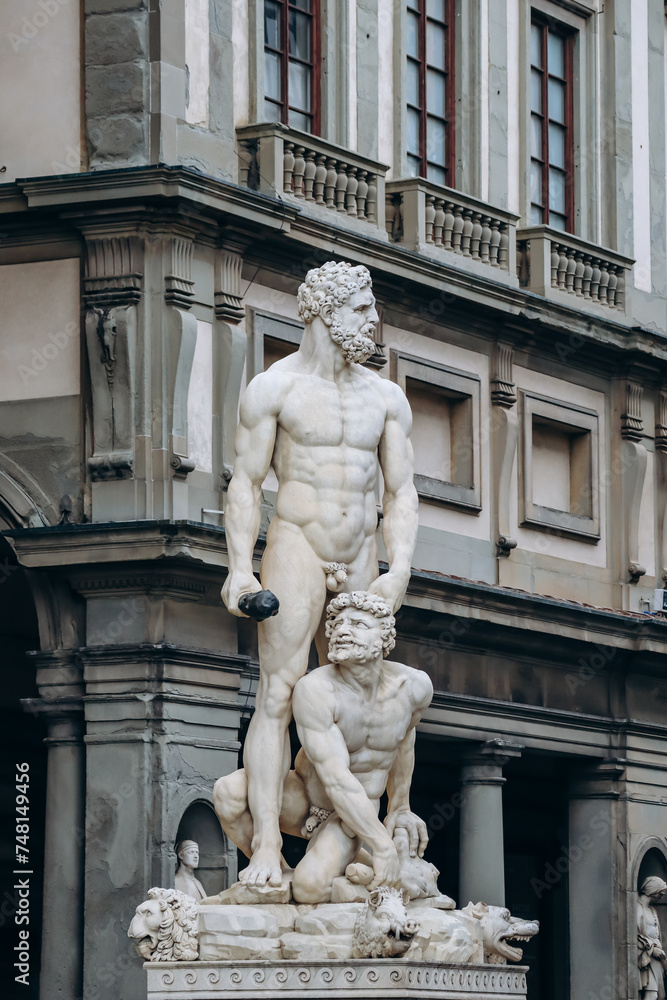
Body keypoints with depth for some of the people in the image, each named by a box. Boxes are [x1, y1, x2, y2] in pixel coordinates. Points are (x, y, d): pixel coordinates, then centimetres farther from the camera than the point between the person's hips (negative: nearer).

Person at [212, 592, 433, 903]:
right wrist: (382, 845, -33)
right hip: (303, 798, -1)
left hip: (353, 817, 1)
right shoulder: (314, 689, -27)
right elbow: (336, 778, -31)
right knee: (228, 791, -34)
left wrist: (399, 808, 21)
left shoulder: (416, 686, -12)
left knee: (310, 886, -31)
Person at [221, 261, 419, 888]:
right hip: (296, 549, -5)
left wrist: (398, 570, -6)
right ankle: (266, 848, -16)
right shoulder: (274, 388, -1)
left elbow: (401, 491, 8)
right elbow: (245, 484, -4)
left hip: (360, 561, 5)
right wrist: (240, 570, -14)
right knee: (278, 698, -11)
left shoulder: (385, 397, 11)